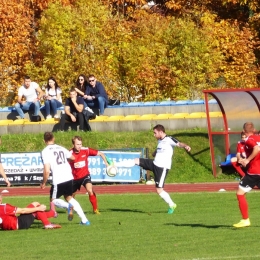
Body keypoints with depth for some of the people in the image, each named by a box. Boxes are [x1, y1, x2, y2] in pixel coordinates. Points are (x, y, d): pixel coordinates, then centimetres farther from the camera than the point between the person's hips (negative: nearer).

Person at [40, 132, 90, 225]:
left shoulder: (45, 151, -6)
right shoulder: (61, 148, 12)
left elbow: (47, 170, -14)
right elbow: (73, 158, 30)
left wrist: (43, 183, 0)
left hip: (58, 180, -6)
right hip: (69, 177, 6)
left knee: (53, 200, 14)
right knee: (69, 197, 24)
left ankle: (68, 206, -20)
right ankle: (84, 220, 17)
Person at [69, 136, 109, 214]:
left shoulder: (85, 150, -15)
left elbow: (100, 154, -6)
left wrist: (106, 163, -16)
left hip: (85, 175, -2)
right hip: (75, 177, 2)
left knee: (90, 190, -27)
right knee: (71, 195, 16)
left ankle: (95, 209, -14)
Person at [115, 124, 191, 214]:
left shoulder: (169, 140, -17)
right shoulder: (160, 140, 11)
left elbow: (179, 144, -35)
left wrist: (185, 146, -53)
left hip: (162, 167, -8)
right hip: (155, 164, 8)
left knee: (159, 190, -7)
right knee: (136, 160, 8)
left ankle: (171, 205, 11)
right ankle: (114, 165, 18)